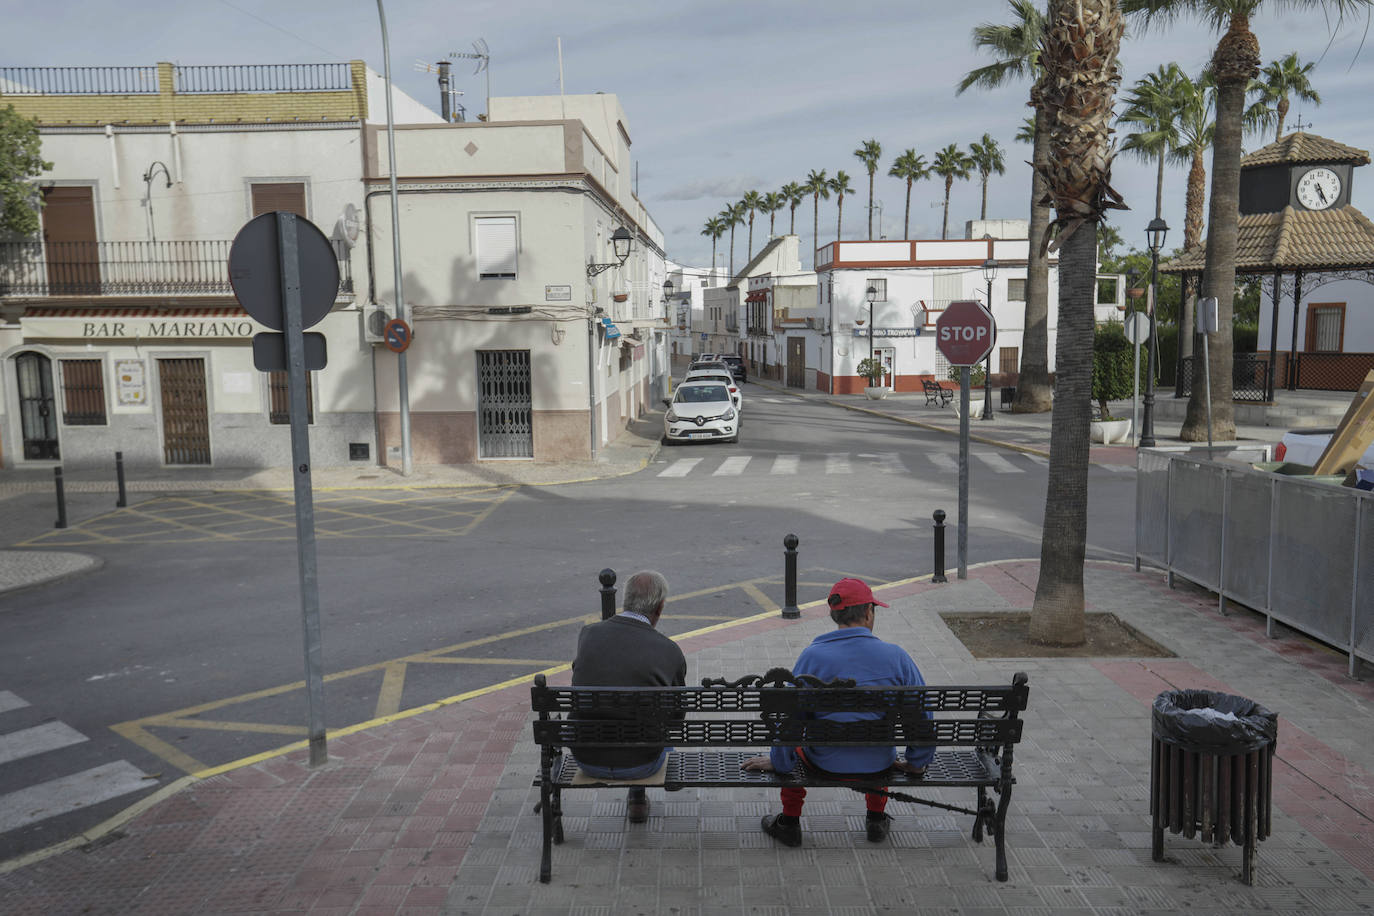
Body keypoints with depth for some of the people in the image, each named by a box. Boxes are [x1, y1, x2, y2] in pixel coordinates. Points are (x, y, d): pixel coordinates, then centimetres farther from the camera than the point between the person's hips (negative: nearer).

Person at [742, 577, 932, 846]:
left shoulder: (812, 655, -16)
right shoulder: (896, 655, -12)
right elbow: (922, 715, -5)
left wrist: (778, 761, 5)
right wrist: (916, 763, 11)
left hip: (824, 763, -1)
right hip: (879, 765, 2)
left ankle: (789, 822, 35)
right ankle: (877, 819, 43)